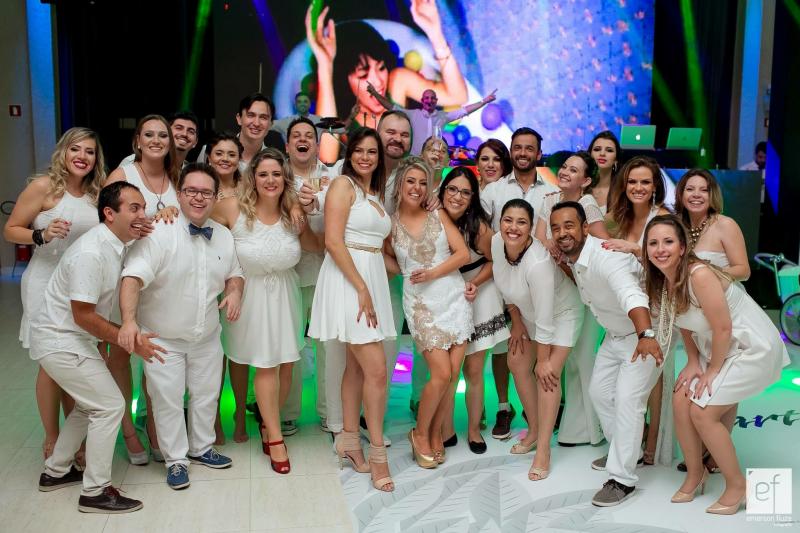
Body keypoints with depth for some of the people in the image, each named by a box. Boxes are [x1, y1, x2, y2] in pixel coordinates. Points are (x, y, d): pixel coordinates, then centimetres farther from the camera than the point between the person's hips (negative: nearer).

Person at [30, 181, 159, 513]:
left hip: (72, 338, 9)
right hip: (59, 342, -9)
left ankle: (56, 472, 35)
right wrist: (132, 342, -21)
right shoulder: (91, 253, -27)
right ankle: (95, 492, 4)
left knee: (90, 405, 20)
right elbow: (83, 315, -25)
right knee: (109, 405, -7)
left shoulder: (116, 245, 2)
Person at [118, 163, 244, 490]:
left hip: (207, 337, 6)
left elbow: (234, 274, 16)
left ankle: (201, 448, 38)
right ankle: (175, 460, 23)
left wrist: (235, 291, -7)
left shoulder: (223, 236, 1)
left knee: (206, 394, 18)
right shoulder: (159, 232, -20)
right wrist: (129, 321, -43)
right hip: (163, 338, -5)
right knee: (168, 400, 4)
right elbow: (133, 278, -29)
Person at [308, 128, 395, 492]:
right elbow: (333, 241, -15)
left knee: (357, 366, 12)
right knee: (376, 369, -10)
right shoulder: (343, 185, -5)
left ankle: (349, 439, 23)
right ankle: (377, 454, 0)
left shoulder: (375, 194, 19)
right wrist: (362, 289, -19)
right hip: (348, 280, -8)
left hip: (372, 279, 8)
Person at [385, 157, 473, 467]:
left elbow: (463, 253, 0)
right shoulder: (390, 223, 3)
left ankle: (436, 434, 20)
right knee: (441, 374, -10)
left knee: (453, 374, 0)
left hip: (455, 297, 3)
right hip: (422, 303, -3)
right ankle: (420, 433, 13)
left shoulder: (439, 216, 7)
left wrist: (433, 273, -10)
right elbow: (389, 263, 9)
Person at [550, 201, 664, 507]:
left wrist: (646, 336, -68)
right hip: (615, 336, 9)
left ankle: (622, 479, -8)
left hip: (645, 336, -9)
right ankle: (624, 451, 36)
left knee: (627, 400, -17)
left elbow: (632, 295, -53)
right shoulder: (571, 258, -7)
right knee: (599, 392, 16)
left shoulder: (605, 257, -34)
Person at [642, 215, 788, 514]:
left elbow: (723, 328, -24)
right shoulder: (662, 281, -4)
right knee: (681, 401, -1)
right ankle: (695, 475, 20)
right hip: (716, 348, 8)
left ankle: (737, 485, 9)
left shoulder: (699, 275, -29)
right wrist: (693, 363, -1)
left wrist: (712, 371, -13)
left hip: (753, 347, -8)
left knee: (703, 412, -11)